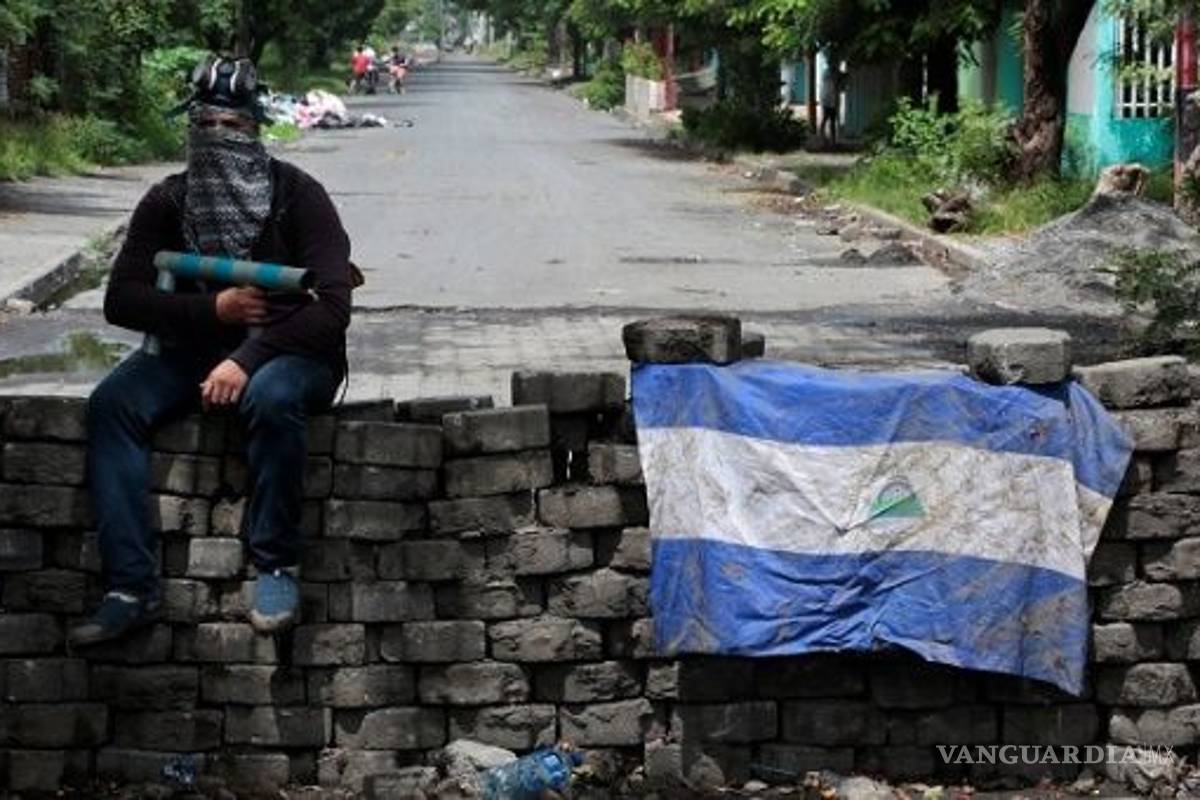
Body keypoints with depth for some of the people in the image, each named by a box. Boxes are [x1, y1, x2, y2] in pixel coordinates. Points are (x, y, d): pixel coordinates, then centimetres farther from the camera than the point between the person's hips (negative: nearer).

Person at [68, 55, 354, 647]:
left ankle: (276, 566, -23)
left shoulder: (296, 194, -10)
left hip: (289, 352, -4)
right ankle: (131, 587, -26)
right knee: (111, 404, -23)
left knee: (271, 398, -39)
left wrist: (247, 359, -28)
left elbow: (332, 305, -17)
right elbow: (121, 300, -3)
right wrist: (214, 308, -17)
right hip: (195, 350, 4)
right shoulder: (166, 203, 1)